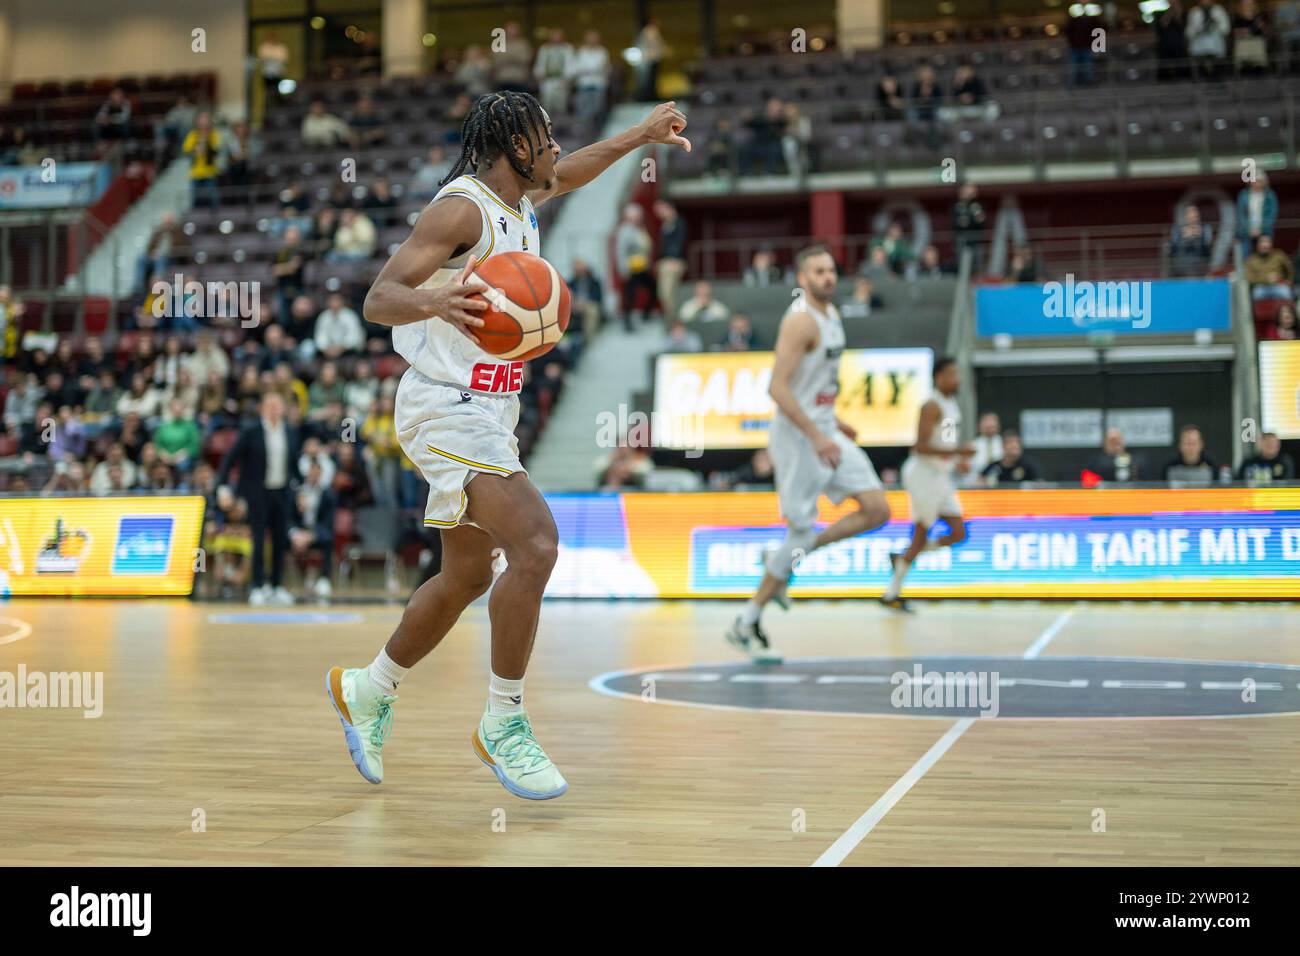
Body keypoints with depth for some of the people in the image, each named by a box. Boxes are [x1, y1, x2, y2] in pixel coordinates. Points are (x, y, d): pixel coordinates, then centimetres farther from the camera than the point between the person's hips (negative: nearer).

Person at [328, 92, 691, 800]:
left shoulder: (518, 201, 12)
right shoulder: (460, 206, -15)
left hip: (485, 410, 10)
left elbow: (567, 174, 36)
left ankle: (367, 692, 34)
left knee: (468, 576, 15)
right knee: (535, 545, -22)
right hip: (448, 408, -10)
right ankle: (502, 726, -10)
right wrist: (433, 302, -41)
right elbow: (378, 299, -21)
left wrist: (640, 135, 41)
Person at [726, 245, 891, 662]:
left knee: (877, 511, 2)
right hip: (798, 436, -9)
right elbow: (778, 388, -24)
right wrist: (816, 437, -25)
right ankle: (746, 624, 8)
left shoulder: (832, 315, 12)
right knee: (801, 530, -4)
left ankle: (791, 559, 13)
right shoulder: (800, 320, -17)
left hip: (824, 431, 9)